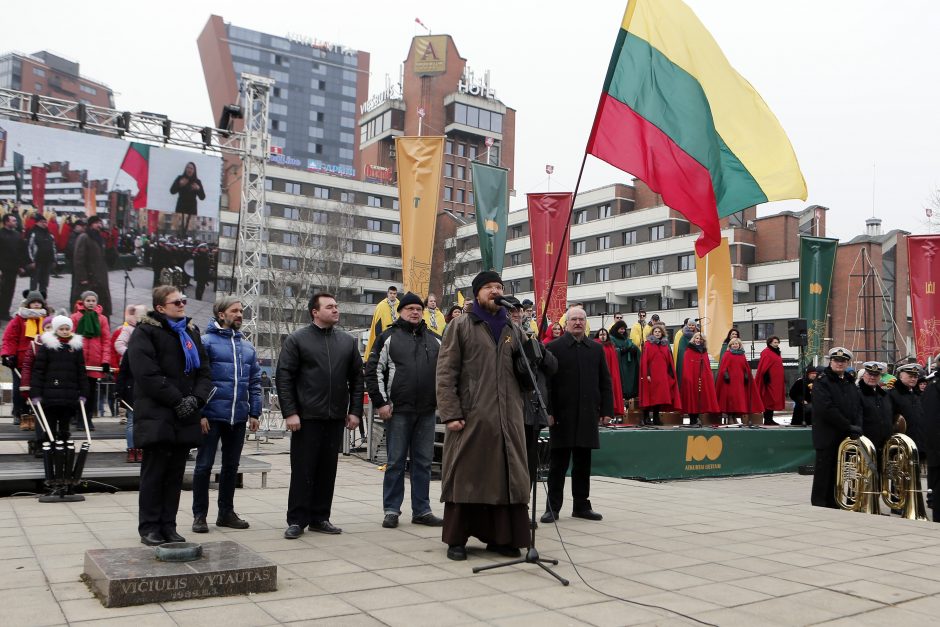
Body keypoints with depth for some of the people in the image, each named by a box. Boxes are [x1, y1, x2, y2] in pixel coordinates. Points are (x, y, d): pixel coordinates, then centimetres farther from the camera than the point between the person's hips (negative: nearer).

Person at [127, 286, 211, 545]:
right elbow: (148, 375, -14)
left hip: (184, 417, 6)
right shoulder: (145, 332, -4)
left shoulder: (191, 331, 15)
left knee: (176, 474, 9)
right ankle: (149, 528, 9)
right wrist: (178, 400, -16)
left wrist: (196, 398, -6)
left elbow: (203, 371, 12)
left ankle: (168, 526, 17)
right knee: (154, 473, 0)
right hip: (156, 417, -6)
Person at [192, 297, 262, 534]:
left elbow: (255, 381, 14)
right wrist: (200, 413, -15)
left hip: (239, 417, 6)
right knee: (204, 465, 3)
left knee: (231, 465, 14)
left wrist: (254, 412, 7)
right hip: (212, 415, -6)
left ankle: (226, 512, 25)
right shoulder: (206, 342, -5)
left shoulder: (247, 346, 13)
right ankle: (199, 515, 13)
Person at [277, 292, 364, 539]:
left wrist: (355, 411, 5)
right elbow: (283, 378, -4)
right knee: (302, 470, 1)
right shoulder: (297, 339, -1)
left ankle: (320, 518, 19)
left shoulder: (347, 341, 11)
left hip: (336, 418, 4)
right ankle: (297, 520, 9)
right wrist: (289, 412, -11)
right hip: (306, 417, -4)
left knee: (327, 470, 9)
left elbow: (356, 378, 12)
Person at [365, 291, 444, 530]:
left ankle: (422, 510, 15)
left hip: (427, 412, 4)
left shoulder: (434, 340, 14)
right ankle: (391, 510, 11)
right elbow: (373, 371, -2)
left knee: (423, 462, 8)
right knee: (396, 462, 2)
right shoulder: (388, 337, 2)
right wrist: (381, 403, -7)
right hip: (398, 411, -4)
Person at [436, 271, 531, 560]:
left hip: (508, 419, 4)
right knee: (465, 478, 1)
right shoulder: (461, 326, 4)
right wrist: (451, 413, -11)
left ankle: (500, 537, 17)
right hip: (471, 417, -4)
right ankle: (457, 539, 12)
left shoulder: (513, 331, 17)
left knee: (506, 477, 6)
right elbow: (445, 373, -3)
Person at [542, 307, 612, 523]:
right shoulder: (554, 347, 0)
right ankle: (553, 507, 9)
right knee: (558, 463, 2)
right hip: (562, 414, -3)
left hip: (587, 414, 3)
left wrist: (606, 410, 3)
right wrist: (548, 411, -10)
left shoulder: (596, 349, 11)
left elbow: (605, 382, 11)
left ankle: (581, 505, 20)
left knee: (583, 463, 10)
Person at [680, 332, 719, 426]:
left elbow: (708, 366, 16)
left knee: (701, 397, 3)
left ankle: (695, 418, 9)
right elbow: (686, 365, -7)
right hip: (692, 379, -5)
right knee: (692, 397, -3)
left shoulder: (704, 351, 16)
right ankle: (693, 419, 1)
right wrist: (687, 378, -15)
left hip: (703, 379, 5)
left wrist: (709, 377, 7)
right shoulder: (689, 351, 1)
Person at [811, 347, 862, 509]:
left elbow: (858, 407, 11)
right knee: (823, 476, -2)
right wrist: (849, 426, -16)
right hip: (827, 439, -6)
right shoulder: (822, 382, -6)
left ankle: (833, 507, 16)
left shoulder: (851, 384, 16)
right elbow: (827, 409, -17)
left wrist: (857, 427, -7)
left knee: (837, 476, 10)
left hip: (846, 437, 6)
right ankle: (818, 508, 3)